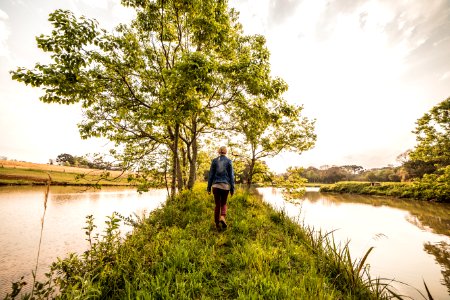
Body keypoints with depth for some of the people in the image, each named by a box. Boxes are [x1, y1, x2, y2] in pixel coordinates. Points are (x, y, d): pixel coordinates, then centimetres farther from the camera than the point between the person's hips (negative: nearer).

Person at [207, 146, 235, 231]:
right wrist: (232, 188, 5)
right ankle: (222, 217, -9)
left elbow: (211, 174, 2)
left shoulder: (214, 160, 2)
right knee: (224, 203, 17)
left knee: (217, 204, 12)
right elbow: (231, 175, 0)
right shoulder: (229, 161, 0)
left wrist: (209, 187, 7)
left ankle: (217, 224, 16)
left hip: (216, 185, 1)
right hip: (225, 185, -1)